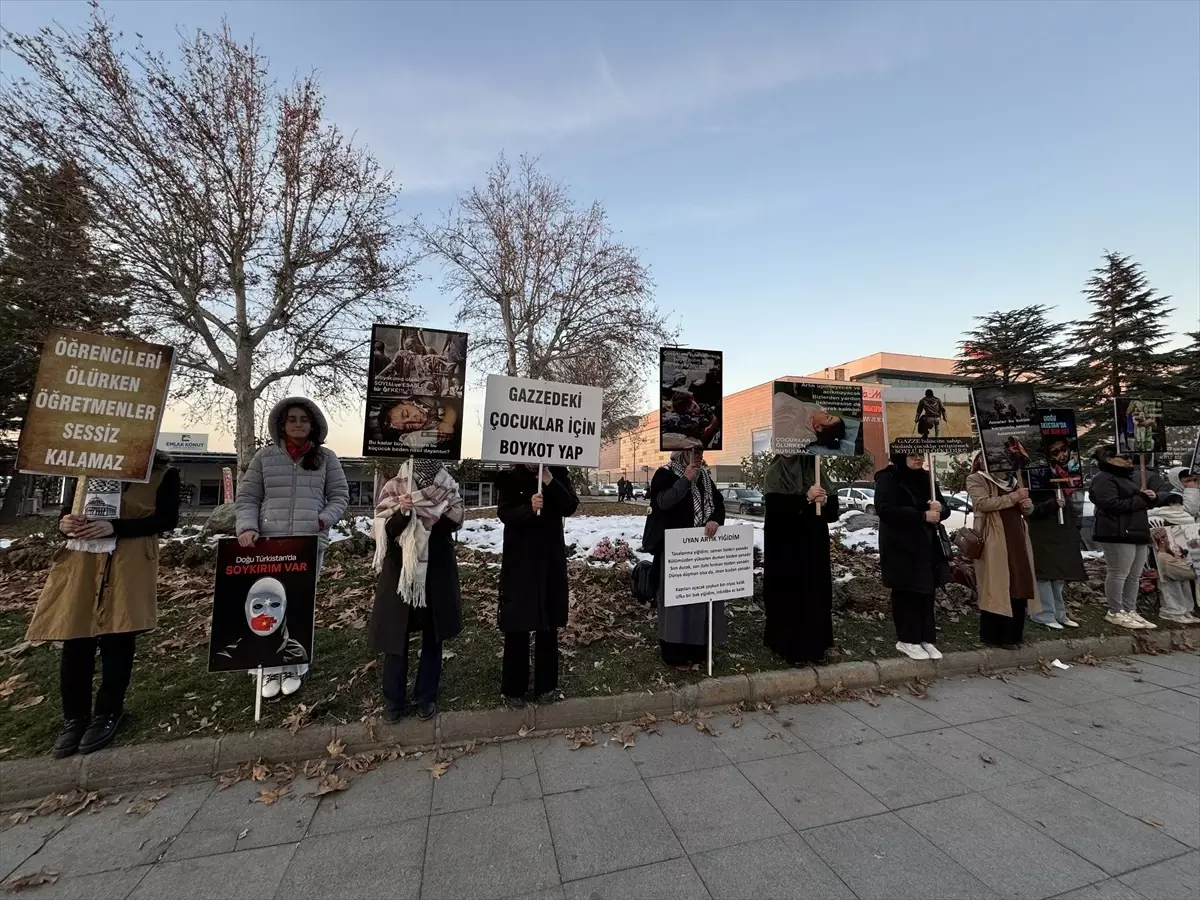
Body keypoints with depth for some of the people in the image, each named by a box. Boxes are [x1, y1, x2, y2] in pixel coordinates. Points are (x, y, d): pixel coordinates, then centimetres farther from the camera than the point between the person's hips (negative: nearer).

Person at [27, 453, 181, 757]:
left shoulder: (164, 473, 0)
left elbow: (167, 519, -7)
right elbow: (68, 510, 14)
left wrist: (114, 527, -18)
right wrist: (66, 523, -9)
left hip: (129, 562, -3)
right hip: (82, 559, 4)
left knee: (117, 637, 1)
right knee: (75, 637, 4)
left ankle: (108, 712, 19)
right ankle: (75, 716, 21)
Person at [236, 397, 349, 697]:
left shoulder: (326, 458, 6)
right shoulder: (264, 456, 7)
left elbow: (340, 496, 6)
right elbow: (246, 497, 7)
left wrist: (322, 520, -10)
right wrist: (247, 527, -9)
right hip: (270, 543, 1)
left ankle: (293, 669, 21)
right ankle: (271, 669, 19)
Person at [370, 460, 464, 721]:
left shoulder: (446, 490, -3)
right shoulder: (393, 490, -6)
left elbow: (455, 521, -13)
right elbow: (386, 531, -11)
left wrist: (434, 512, -29)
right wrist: (402, 512, -30)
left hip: (436, 573, 1)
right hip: (398, 571, -1)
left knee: (433, 636, 11)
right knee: (396, 636, 6)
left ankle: (427, 697, 26)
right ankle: (394, 700, 23)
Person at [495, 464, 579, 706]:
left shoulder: (558, 474, 2)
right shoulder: (510, 477, -2)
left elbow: (570, 507, -9)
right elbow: (504, 513, -11)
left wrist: (550, 481, -21)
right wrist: (529, 508, -29)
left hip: (551, 559, 2)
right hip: (519, 561, -2)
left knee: (549, 625, 11)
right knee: (517, 625, 4)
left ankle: (546, 685, 26)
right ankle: (513, 688, 20)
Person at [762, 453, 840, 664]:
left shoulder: (814, 470, 8)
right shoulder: (776, 471, -5)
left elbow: (833, 508, 6)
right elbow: (775, 505, -18)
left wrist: (825, 501, -15)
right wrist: (806, 498, -23)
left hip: (814, 543, 5)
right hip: (786, 545, -4)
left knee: (815, 590, 8)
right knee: (789, 592, -1)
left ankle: (814, 645, 22)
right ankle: (791, 647, 11)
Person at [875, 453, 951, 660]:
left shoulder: (925, 478, 12)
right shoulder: (887, 479, -9)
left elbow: (945, 508, 13)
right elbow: (885, 510, -21)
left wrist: (939, 508, -11)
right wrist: (922, 515, -23)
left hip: (926, 546, 6)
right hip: (900, 547, -6)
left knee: (926, 592, 9)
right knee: (906, 593, 0)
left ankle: (927, 639, 19)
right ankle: (907, 640, 11)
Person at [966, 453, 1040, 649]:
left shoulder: (1010, 480, 21)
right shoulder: (975, 480, -1)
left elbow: (1027, 509, 21)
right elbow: (983, 503, -17)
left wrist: (1026, 504, -1)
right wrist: (1012, 498, -17)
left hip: (1017, 538, 7)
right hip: (994, 541, -7)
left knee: (1020, 585, 8)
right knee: (997, 586, -5)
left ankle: (1014, 633, 18)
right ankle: (994, 634, 3)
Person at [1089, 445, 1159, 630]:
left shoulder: (1128, 478, 23)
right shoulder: (1103, 479, -10)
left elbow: (1143, 502, 28)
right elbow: (1112, 504, -21)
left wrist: (1152, 497, 6)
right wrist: (1141, 499, -11)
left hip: (1137, 533, 10)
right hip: (1117, 534, -10)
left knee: (1134, 576, 10)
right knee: (1118, 574, -6)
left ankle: (1130, 611, 17)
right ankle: (1115, 613, 0)